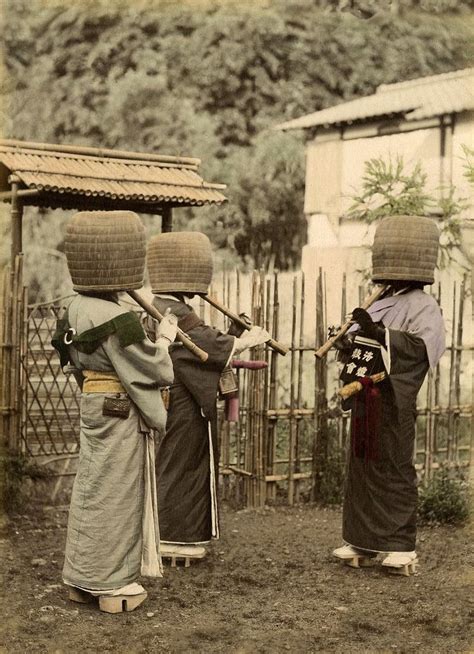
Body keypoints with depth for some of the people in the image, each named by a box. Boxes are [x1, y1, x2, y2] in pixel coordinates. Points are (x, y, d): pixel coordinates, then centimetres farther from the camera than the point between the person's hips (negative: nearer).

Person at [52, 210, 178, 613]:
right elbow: (155, 372, -18)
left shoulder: (77, 310, 2)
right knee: (116, 495, 3)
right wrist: (164, 339, 0)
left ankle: (82, 578, 28)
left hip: (93, 410, 9)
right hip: (122, 417, -8)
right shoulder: (119, 320, -24)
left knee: (91, 489, 17)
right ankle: (113, 584, 16)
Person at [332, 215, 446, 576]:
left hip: (393, 401, -8)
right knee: (361, 468, 11)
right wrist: (349, 346, 4)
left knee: (394, 471, -3)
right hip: (364, 399, 8)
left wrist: (378, 332, -27)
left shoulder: (423, 305, -9)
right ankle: (363, 543, 21)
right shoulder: (379, 304, 16)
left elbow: (424, 347, -24)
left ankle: (402, 547, 7)